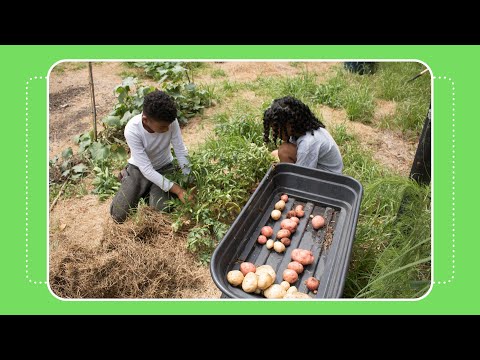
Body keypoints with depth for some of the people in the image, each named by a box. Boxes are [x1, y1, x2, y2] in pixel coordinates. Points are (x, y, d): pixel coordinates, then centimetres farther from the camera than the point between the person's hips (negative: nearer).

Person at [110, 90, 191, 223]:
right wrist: (177, 189, -35)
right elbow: (146, 169, -31)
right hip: (139, 169, -1)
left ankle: (150, 191, 14)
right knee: (118, 215, -6)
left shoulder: (170, 121, -27)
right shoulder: (132, 130, -32)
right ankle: (127, 178, 19)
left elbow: (181, 151, -16)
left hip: (164, 168, 1)